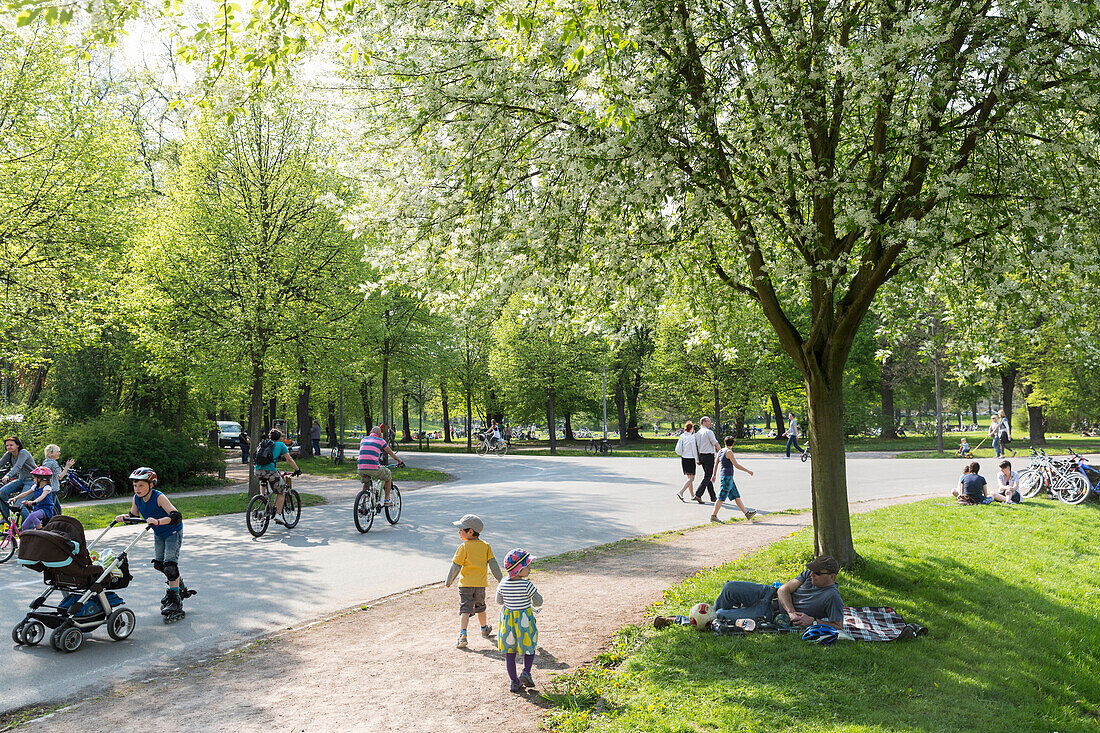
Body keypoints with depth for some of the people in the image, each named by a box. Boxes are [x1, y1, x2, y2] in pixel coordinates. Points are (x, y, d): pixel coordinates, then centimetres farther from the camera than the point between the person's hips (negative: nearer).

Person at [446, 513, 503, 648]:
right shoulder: (485, 546, 2)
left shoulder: (464, 547, -11)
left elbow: (455, 566, -7)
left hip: (466, 584, -4)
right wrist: (501, 579, 7)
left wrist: (449, 581, 5)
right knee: (480, 607, 23)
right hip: (481, 583, 4)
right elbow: (493, 564, 1)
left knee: (465, 609, -5)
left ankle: (463, 635, -19)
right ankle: (484, 629, 39)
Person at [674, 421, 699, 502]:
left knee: (690, 478, 16)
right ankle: (680, 492, -19)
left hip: (683, 459, 7)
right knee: (691, 479, -5)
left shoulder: (682, 437, 3)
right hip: (690, 459, -7)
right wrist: (697, 460, -2)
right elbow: (694, 450, -11)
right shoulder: (692, 438, -14)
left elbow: (678, 450, 2)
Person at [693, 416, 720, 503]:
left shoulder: (697, 433, 11)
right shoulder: (709, 432, -12)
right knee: (707, 477, -5)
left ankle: (713, 497, 18)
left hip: (701, 456, 8)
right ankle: (698, 495, -13)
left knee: (708, 476, 14)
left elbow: (696, 447, 14)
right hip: (709, 456, -8)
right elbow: (716, 444, -13)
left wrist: (698, 459, 18)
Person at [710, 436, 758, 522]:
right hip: (727, 477, -9)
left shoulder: (720, 451, 10)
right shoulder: (729, 452, -15)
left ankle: (747, 513, 15)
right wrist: (748, 471, -10)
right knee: (721, 498, -5)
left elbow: (716, 464, 17)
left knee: (737, 496, 11)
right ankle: (713, 516, -2)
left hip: (729, 477, 9)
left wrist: (714, 475, 28)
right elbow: (736, 465, -18)